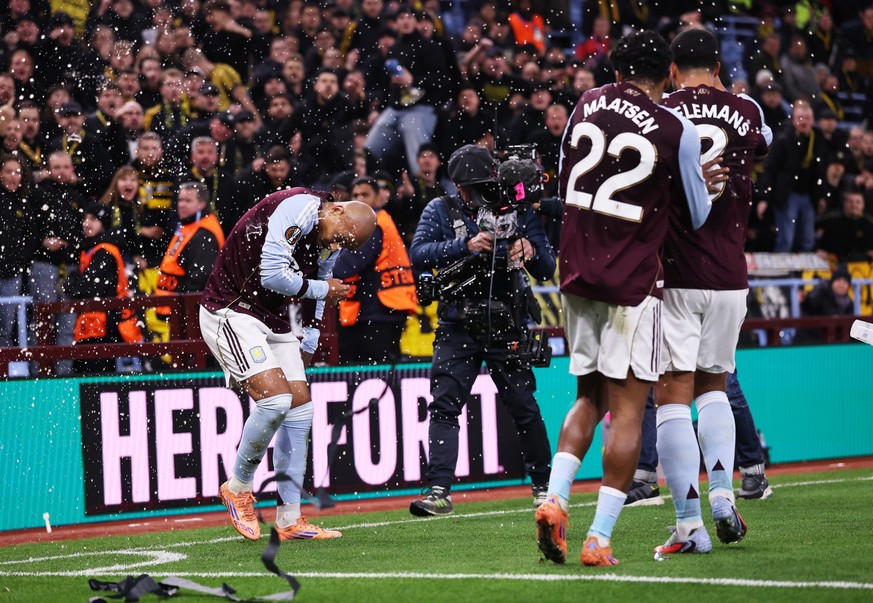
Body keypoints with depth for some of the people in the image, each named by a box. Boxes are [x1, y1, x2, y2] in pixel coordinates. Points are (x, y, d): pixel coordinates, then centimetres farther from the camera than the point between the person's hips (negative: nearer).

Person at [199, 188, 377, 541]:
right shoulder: (299, 209, -21)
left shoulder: (328, 245, 8)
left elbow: (314, 299, 20)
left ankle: (289, 520, 7)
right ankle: (238, 487, 1)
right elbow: (272, 275, -25)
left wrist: (306, 351, 19)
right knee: (276, 397, -21)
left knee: (300, 406, 3)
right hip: (231, 312, -9)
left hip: (274, 321, 9)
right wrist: (323, 288, -11)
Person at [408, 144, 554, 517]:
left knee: (524, 408, 2)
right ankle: (439, 490, -14)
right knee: (444, 405, -11)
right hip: (457, 328, 0)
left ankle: (542, 484, 18)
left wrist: (531, 249, -18)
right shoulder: (441, 211, 3)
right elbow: (418, 255, -14)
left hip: (507, 328, 0)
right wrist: (466, 245, -24)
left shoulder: (517, 211, 5)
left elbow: (547, 271, 4)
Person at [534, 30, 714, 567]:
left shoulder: (587, 104, 6)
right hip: (632, 283, -5)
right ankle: (600, 539, -4)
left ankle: (555, 497, -3)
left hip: (577, 276, 5)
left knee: (589, 397, 18)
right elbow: (697, 217, 4)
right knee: (627, 410, 1)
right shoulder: (677, 130, -8)